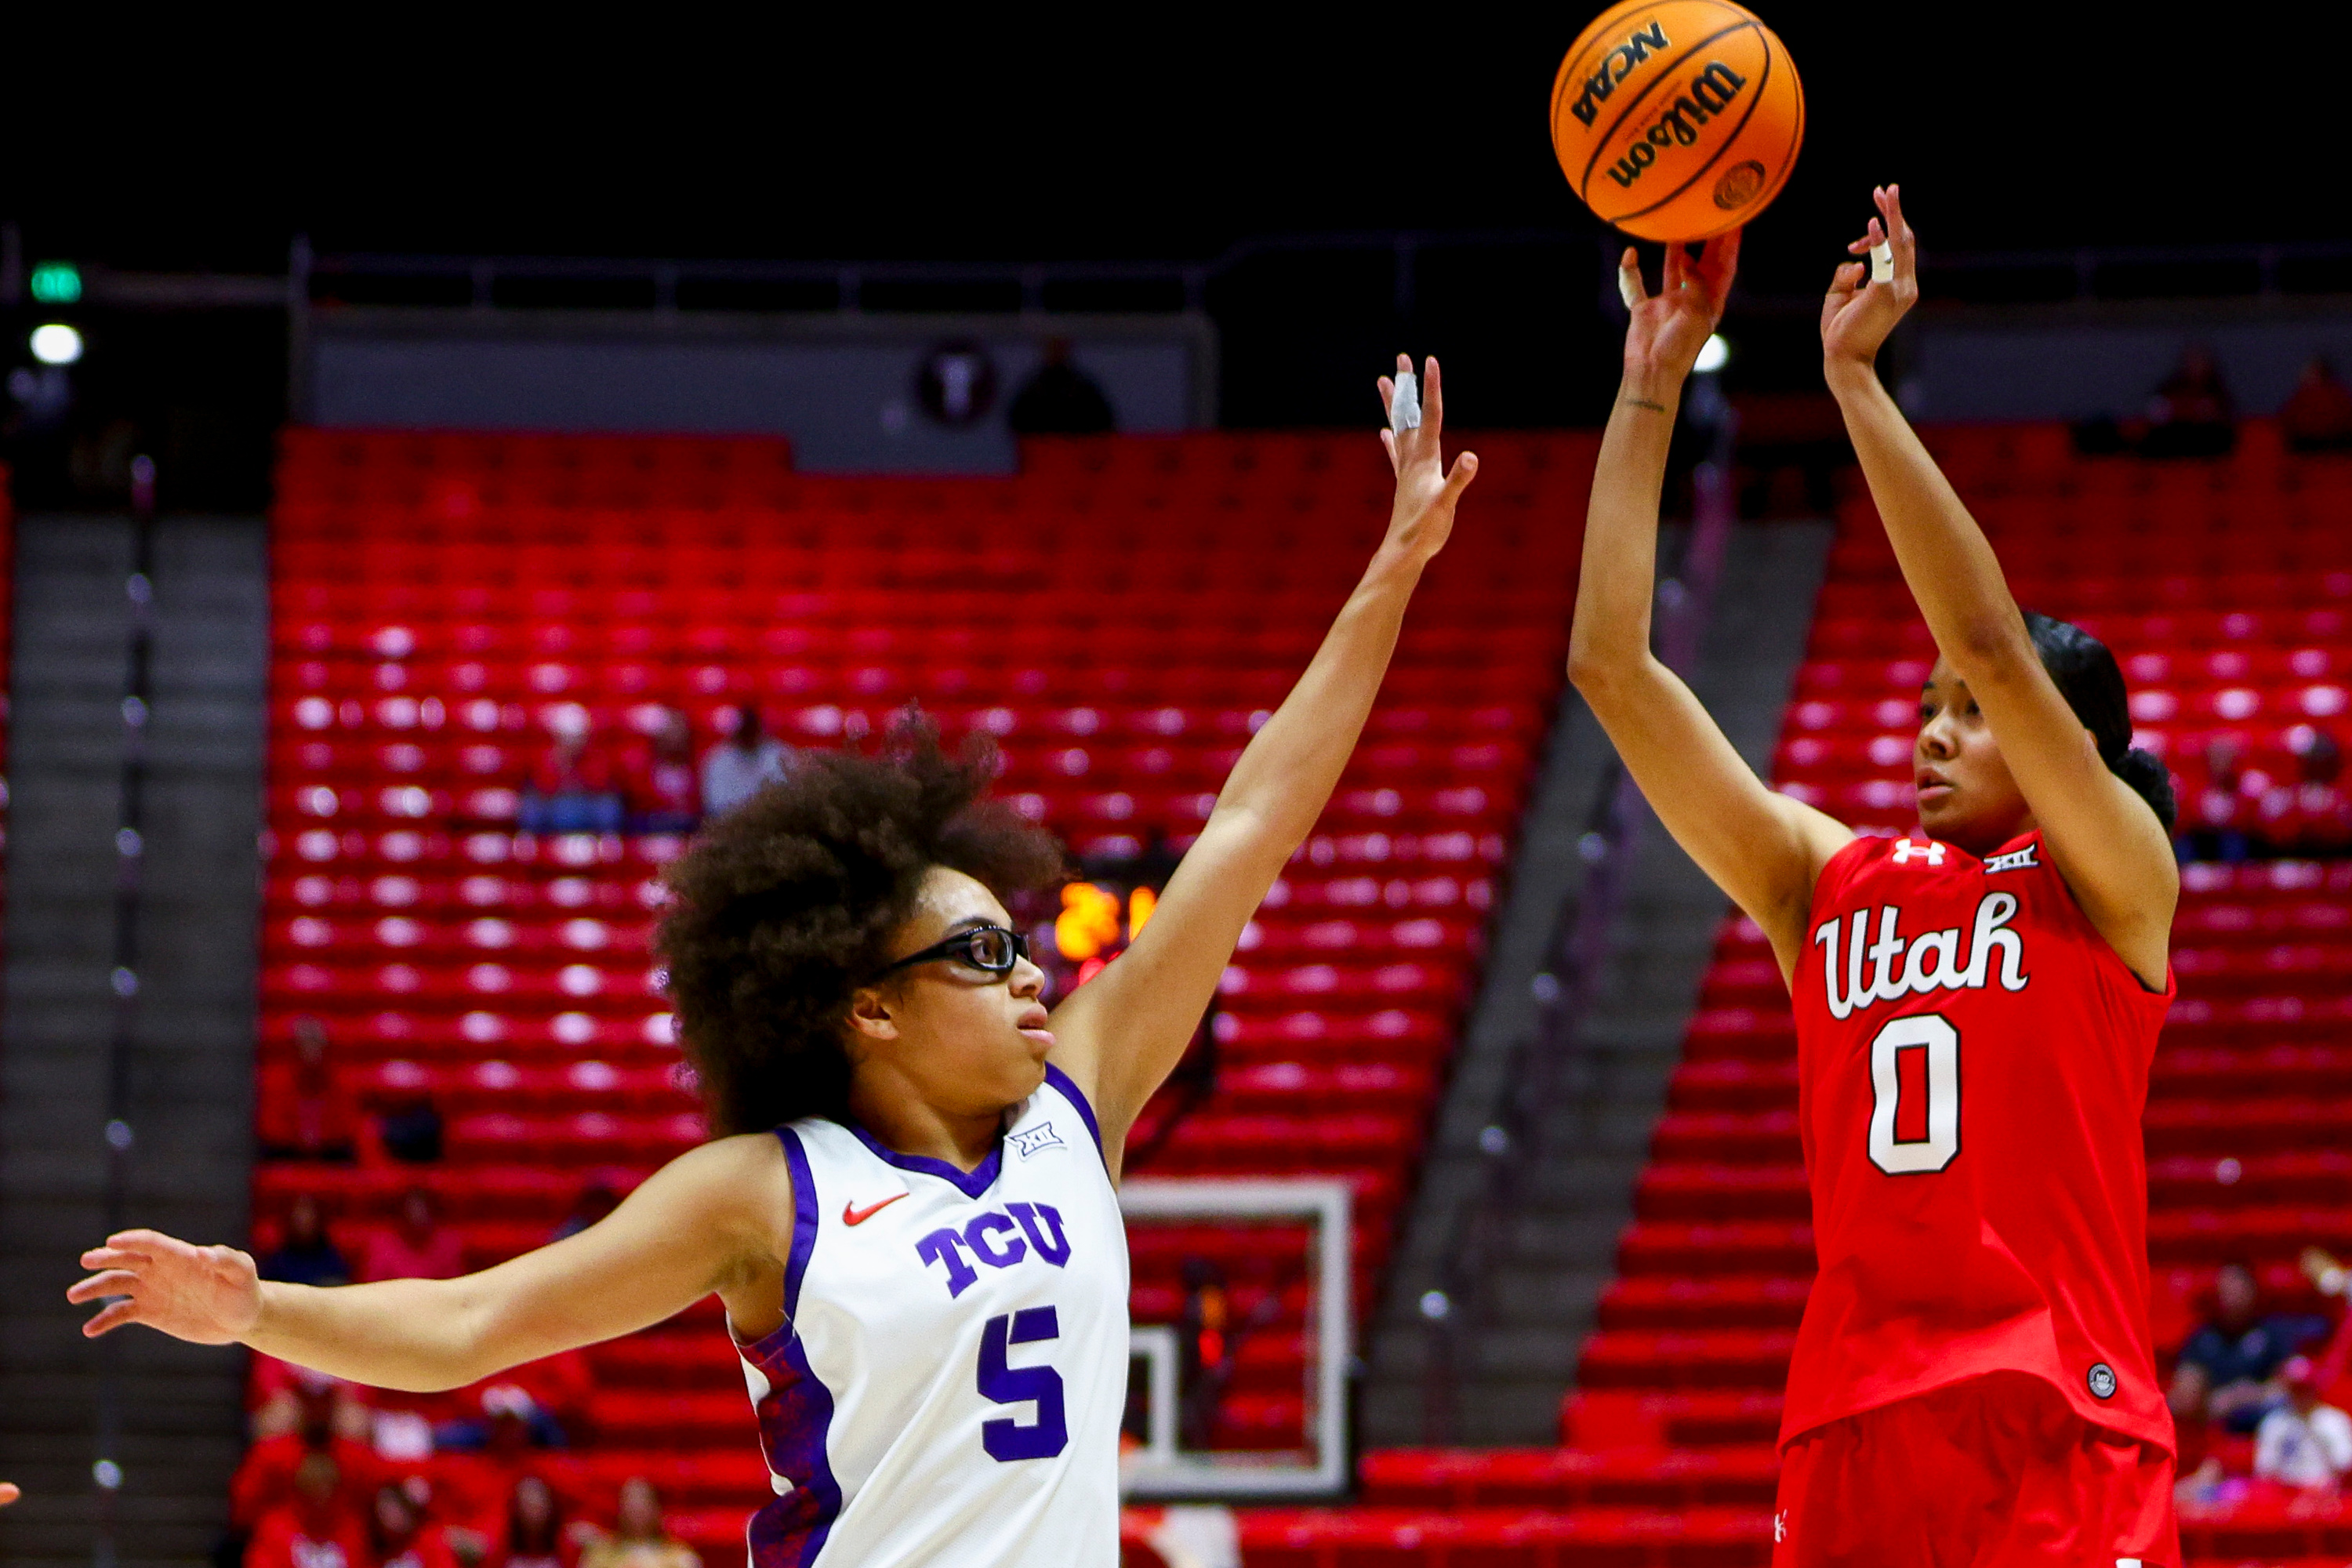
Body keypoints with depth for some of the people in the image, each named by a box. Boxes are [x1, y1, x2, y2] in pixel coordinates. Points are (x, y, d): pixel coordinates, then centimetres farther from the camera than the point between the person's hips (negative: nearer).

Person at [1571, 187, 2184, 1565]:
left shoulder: (2114, 881, 3)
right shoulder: (1829, 883, 14)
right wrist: (1653, 383, 5)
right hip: (1852, 1436, 4)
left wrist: (1856, 378, -13)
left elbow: (1993, 644, -12)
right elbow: (1613, 664, 10)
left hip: (2062, 1443, -4)